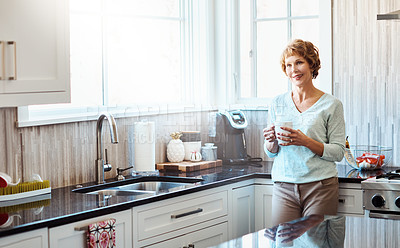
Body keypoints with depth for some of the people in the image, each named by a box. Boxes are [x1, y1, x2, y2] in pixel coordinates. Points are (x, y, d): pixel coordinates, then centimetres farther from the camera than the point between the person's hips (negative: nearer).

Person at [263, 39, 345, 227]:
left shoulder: (331, 104, 0)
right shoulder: (277, 103, 10)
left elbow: (338, 152, -3)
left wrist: (306, 142, -18)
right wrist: (271, 141, -8)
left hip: (320, 186, -2)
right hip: (284, 188, 3)